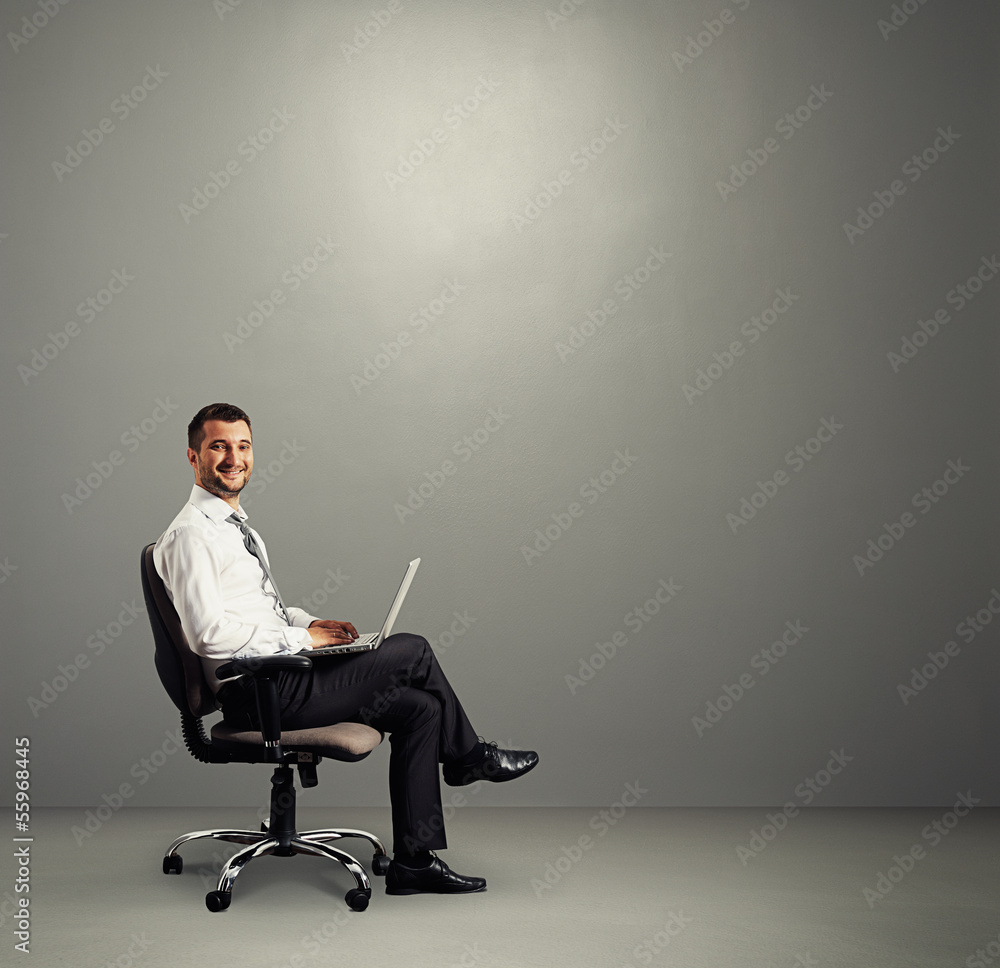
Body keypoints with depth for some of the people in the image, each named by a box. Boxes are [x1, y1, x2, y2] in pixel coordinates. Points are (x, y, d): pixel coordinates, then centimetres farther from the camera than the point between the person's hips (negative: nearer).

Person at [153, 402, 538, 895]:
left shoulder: (236, 524, 19)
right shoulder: (190, 535, -13)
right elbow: (210, 633, -23)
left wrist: (311, 622, 7)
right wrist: (303, 638, -17)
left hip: (282, 674, 10)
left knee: (418, 708, -1)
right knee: (412, 650, -13)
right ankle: (468, 756, 9)